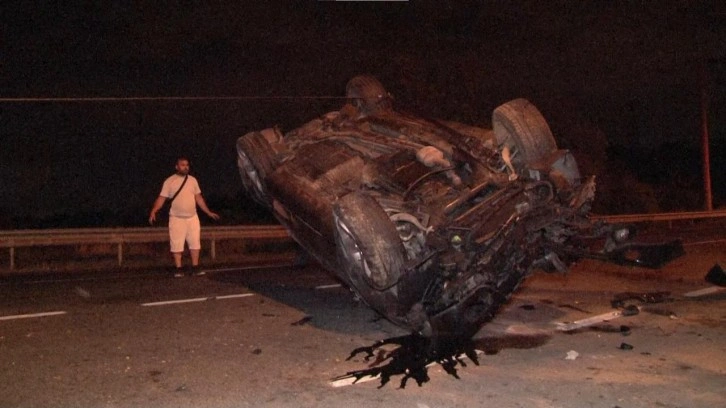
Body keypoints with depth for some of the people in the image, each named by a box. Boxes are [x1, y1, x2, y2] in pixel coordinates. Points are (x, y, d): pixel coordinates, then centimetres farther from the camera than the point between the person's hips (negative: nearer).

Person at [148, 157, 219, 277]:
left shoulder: (193, 180, 8)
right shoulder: (169, 181, -3)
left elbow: (198, 198, 14)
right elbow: (162, 198, -6)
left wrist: (208, 212, 13)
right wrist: (153, 211, -20)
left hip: (193, 218, 3)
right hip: (177, 218, -3)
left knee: (195, 243, 4)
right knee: (177, 244, -2)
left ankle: (195, 268, 12)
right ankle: (179, 269, 6)